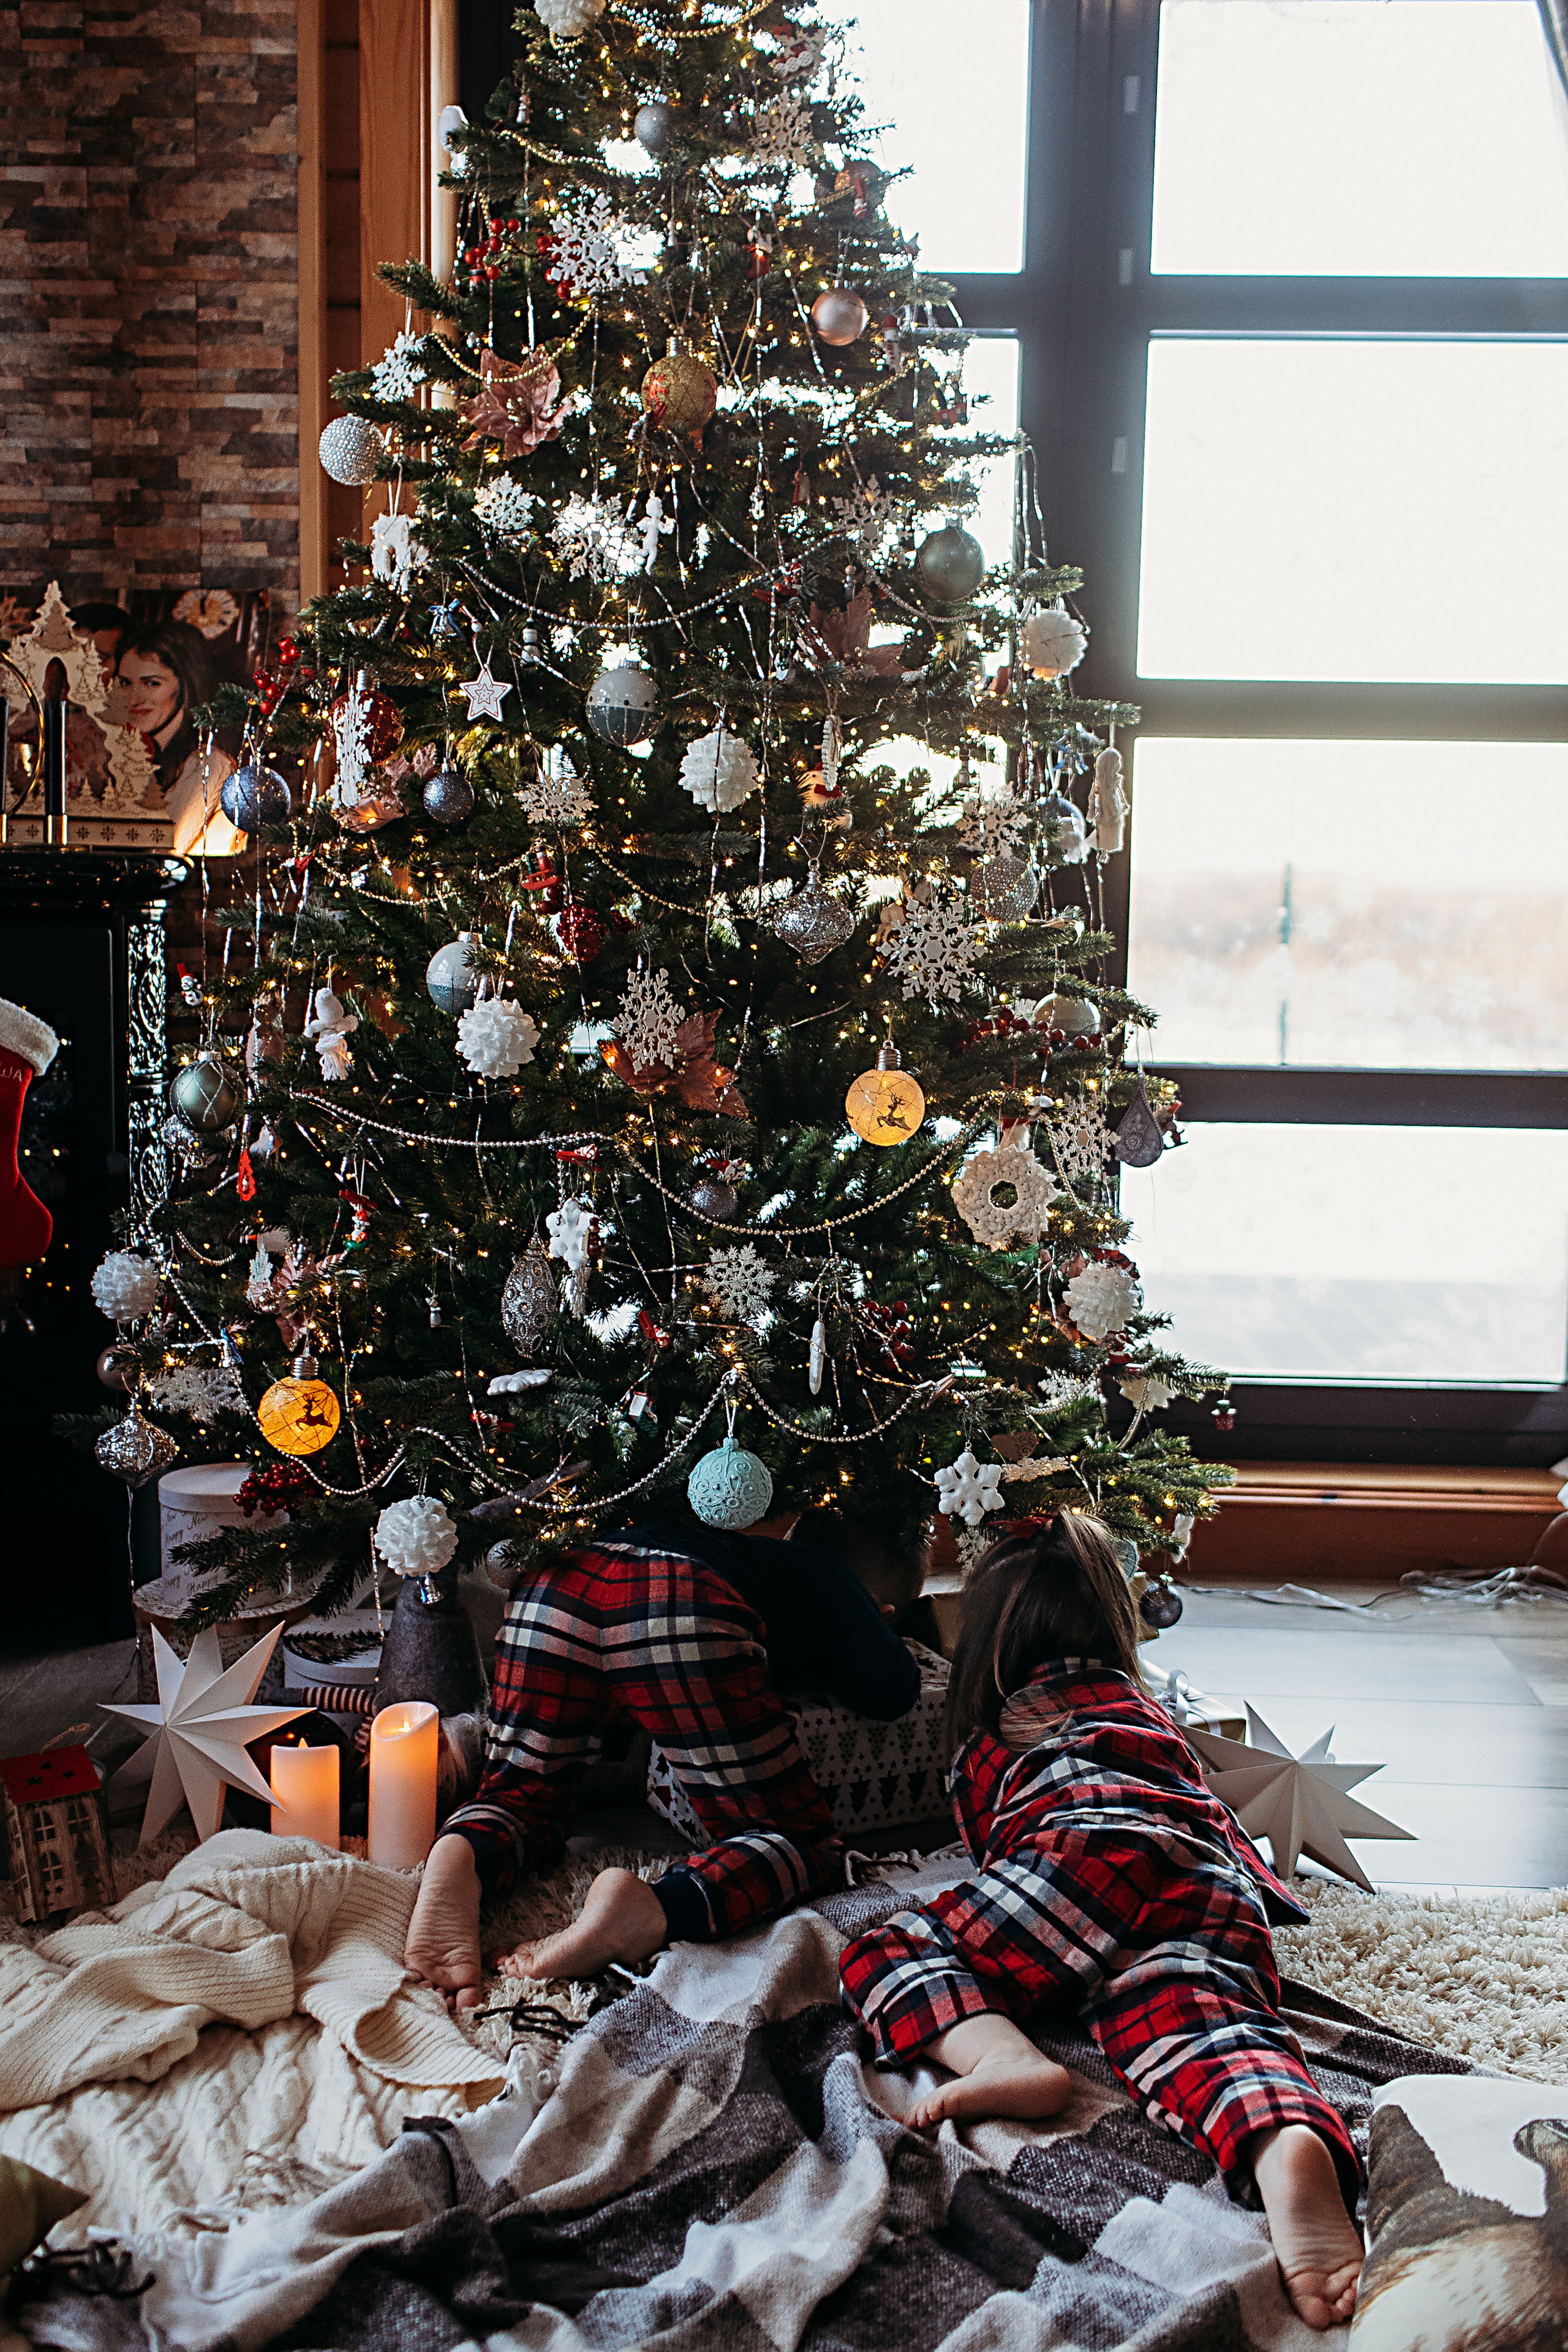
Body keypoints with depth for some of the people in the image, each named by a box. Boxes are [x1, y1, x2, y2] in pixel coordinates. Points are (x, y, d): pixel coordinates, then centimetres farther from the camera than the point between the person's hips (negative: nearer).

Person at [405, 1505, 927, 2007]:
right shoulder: (836, 1583, 30)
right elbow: (892, 1692, 16)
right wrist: (804, 1663, 35)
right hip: (688, 1615, -5)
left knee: (522, 1802, 23)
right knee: (803, 1844, 6)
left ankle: (463, 1856, -14)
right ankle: (648, 1910, -24)